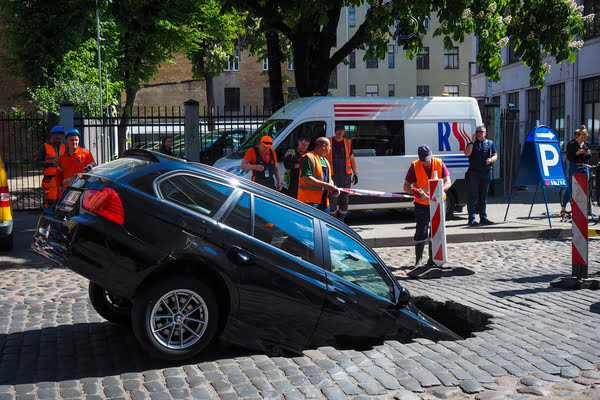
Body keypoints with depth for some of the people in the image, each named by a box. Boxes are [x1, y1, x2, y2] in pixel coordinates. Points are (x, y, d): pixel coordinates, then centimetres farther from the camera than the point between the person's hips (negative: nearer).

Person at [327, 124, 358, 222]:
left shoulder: (348, 143, 12)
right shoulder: (329, 142, 3)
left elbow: (352, 159, 16)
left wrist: (355, 173, 11)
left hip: (346, 175, 3)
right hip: (332, 175, -3)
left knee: (345, 198, 5)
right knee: (332, 199, -4)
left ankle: (341, 220, 17)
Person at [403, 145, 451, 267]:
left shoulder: (439, 164, -5)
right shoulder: (414, 166, -9)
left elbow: (448, 182, -7)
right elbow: (406, 186, -7)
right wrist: (414, 191, -29)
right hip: (421, 203, -2)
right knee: (421, 232, -5)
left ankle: (432, 259, 18)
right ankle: (418, 259, 9)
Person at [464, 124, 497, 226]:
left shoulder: (490, 143, 15)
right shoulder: (471, 144, 9)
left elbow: (495, 156, 12)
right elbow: (467, 153, -9)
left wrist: (491, 160, -10)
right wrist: (472, 142, -7)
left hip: (486, 173, 3)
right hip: (474, 172, -3)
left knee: (483, 196, 8)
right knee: (473, 196, -6)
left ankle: (483, 218, 15)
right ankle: (472, 219, -5)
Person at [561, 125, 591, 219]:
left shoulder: (586, 144, 12)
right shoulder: (571, 144, -4)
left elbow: (588, 158, 16)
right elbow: (569, 157, -9)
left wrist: (589, 154, -6)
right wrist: (577, 153, -22)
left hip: (584, 168, 5)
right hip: (574, 167, -5)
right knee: (570, 188, -7)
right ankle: (563, 208, -1)